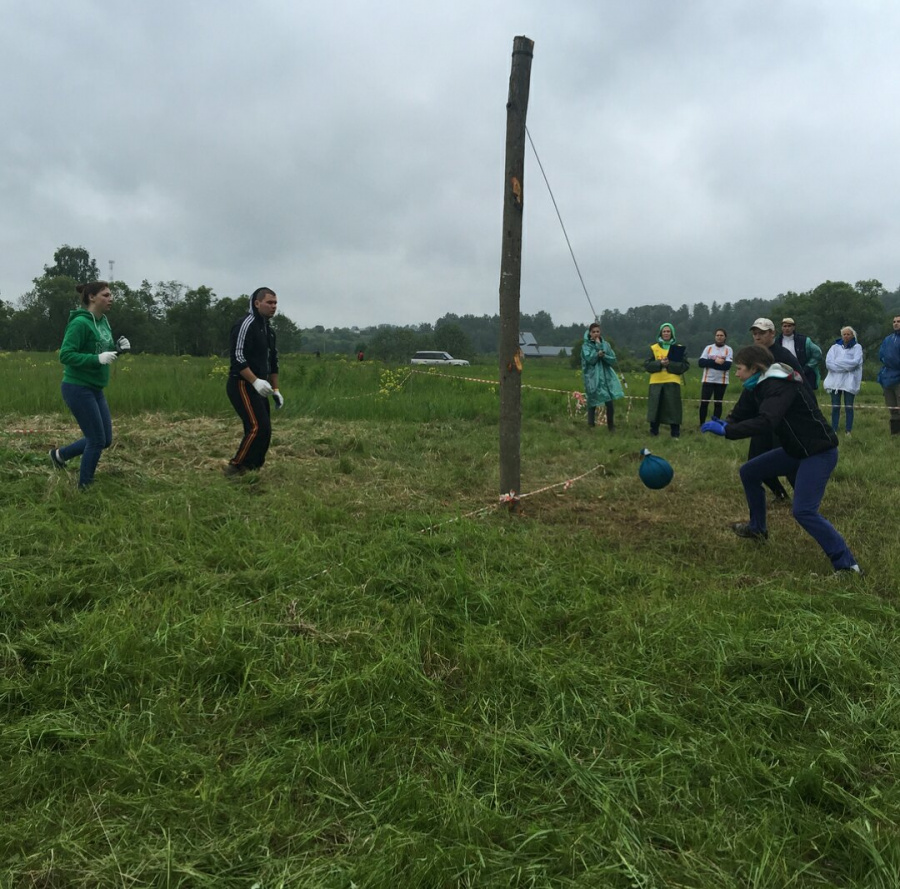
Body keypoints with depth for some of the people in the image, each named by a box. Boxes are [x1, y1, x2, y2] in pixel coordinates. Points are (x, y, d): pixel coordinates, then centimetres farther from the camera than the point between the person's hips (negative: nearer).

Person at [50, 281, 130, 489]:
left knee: (105, 439, 12)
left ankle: (60, 454, 32)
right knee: (97, 440, -2)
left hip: (96, 390, 9)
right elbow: (65, 356, -22)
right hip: (78, 388, -9)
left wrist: (118, 347, -2)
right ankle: (84, 488, 15)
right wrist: (98, 358, -30)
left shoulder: (103, 321, 9)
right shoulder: (80, 323, -17)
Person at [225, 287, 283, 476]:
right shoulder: (246, 324, -12)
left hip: (258, 387, 10)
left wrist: (275, 390, 18)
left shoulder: (268, 329, 17)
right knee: (258, 427, -18)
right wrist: (255, 381, -28)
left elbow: (273, 361, 23)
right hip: (242, 385, -9)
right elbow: (237, 358, -21)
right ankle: (235, 468, -8)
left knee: (263, 430, 7)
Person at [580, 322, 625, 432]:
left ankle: (611, 426, 10)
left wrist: (604, 355, -13)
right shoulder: (586, 345, 1)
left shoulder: (605, 344, 9)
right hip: (592, 378, -2)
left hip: (606, 377, 2)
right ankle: (591, 426, 8)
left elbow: (613, 360, 2)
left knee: (610, 403, -3)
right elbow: (589, 359, -14)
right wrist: (597, 352, -17)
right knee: (592, 403, -2)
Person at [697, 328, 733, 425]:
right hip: (708, 380, 1)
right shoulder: (708, 348, 5)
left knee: (718, 403, 6)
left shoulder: (728, 350, 0)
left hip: (721, 381, -1)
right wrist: (715, 361, -18)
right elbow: (701, 362, -6)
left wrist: (710, 363, -14)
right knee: (704, 402, -2)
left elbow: (727, 365, -14)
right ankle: (702, 424, 7)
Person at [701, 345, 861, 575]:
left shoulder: (781, 386, -24)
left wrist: (725, 431, -38)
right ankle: (757, 528, 30)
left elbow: (766, 421, -38)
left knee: (804, 511, -20)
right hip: (795, 450, 10)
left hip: (819, 452, -10)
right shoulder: (758, 387, 5)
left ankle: (846, 563, -12)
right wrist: (723, 424, -20)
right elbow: (741, 415, 3)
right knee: (749, 472, 14)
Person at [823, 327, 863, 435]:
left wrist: (837, 362, -8)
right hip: (835, 380, 2)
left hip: (850, 382, -2)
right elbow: (828, 362, -3)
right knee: (835, 407, 2)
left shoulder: (857, 347, 7)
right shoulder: (835, 347, 12)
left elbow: (855, 362, -10)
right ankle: (834, 430, 6)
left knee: (849, 407, 0)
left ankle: (848, 431, 5)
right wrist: (846, 366, -11)